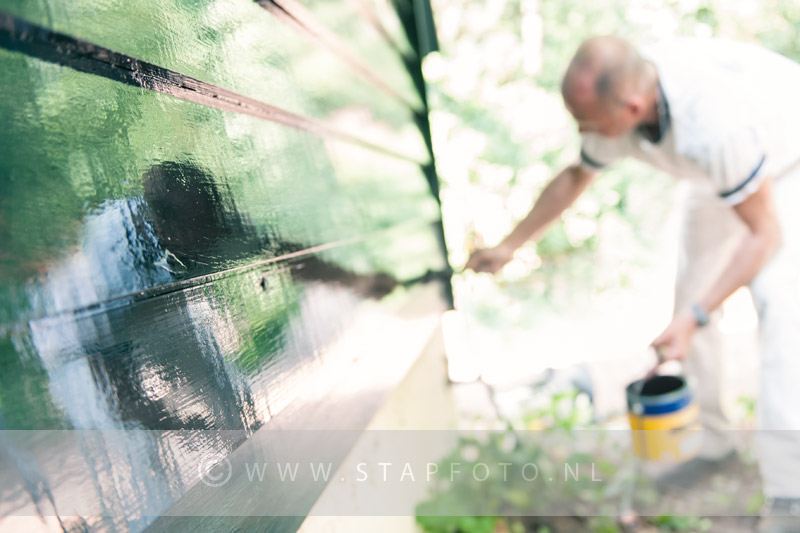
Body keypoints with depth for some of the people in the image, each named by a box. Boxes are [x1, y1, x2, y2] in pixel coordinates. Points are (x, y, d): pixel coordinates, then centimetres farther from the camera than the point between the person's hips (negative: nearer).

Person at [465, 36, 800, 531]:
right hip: (726, 169, 7)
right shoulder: (616, 95, -23)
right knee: (694, 287, 7)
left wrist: (693, 317, -35)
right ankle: (712, 430, 24)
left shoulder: (714, 123, -44)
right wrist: (510, 246, 2)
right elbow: (575, 177, -3)